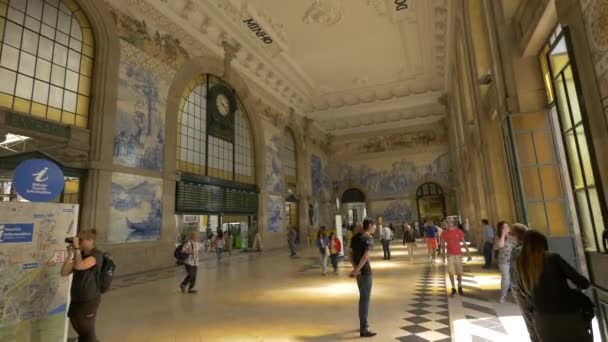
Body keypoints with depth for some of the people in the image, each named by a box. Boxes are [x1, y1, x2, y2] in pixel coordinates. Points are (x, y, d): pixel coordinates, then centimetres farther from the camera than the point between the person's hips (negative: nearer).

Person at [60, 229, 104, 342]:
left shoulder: (97, 255, -18)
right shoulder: (80, 255, 6)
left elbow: (79, 266, -34)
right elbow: (64, 272, 1)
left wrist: (77, 248, -23)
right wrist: (70, 254, -8)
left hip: (89, 300, -8)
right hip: (76, 299, 8)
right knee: (81, 331, 22)